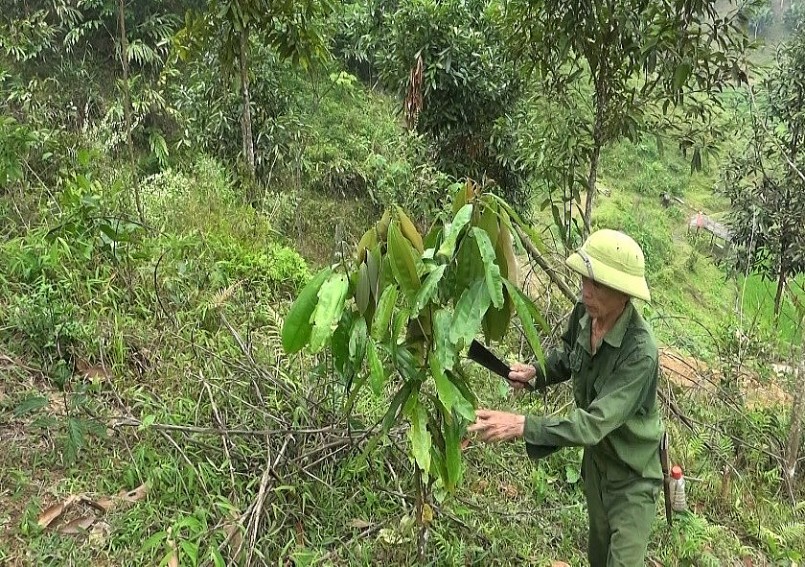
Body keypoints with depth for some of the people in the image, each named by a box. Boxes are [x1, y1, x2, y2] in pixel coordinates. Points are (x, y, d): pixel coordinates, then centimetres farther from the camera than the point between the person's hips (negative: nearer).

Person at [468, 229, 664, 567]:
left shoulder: (640, 352, -36)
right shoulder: (584, 313, -15)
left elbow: (593, 425, -40)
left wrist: (521, 425, -45)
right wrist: (536, 372, -10)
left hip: (631, 474, -7)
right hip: (596, 458, 7)